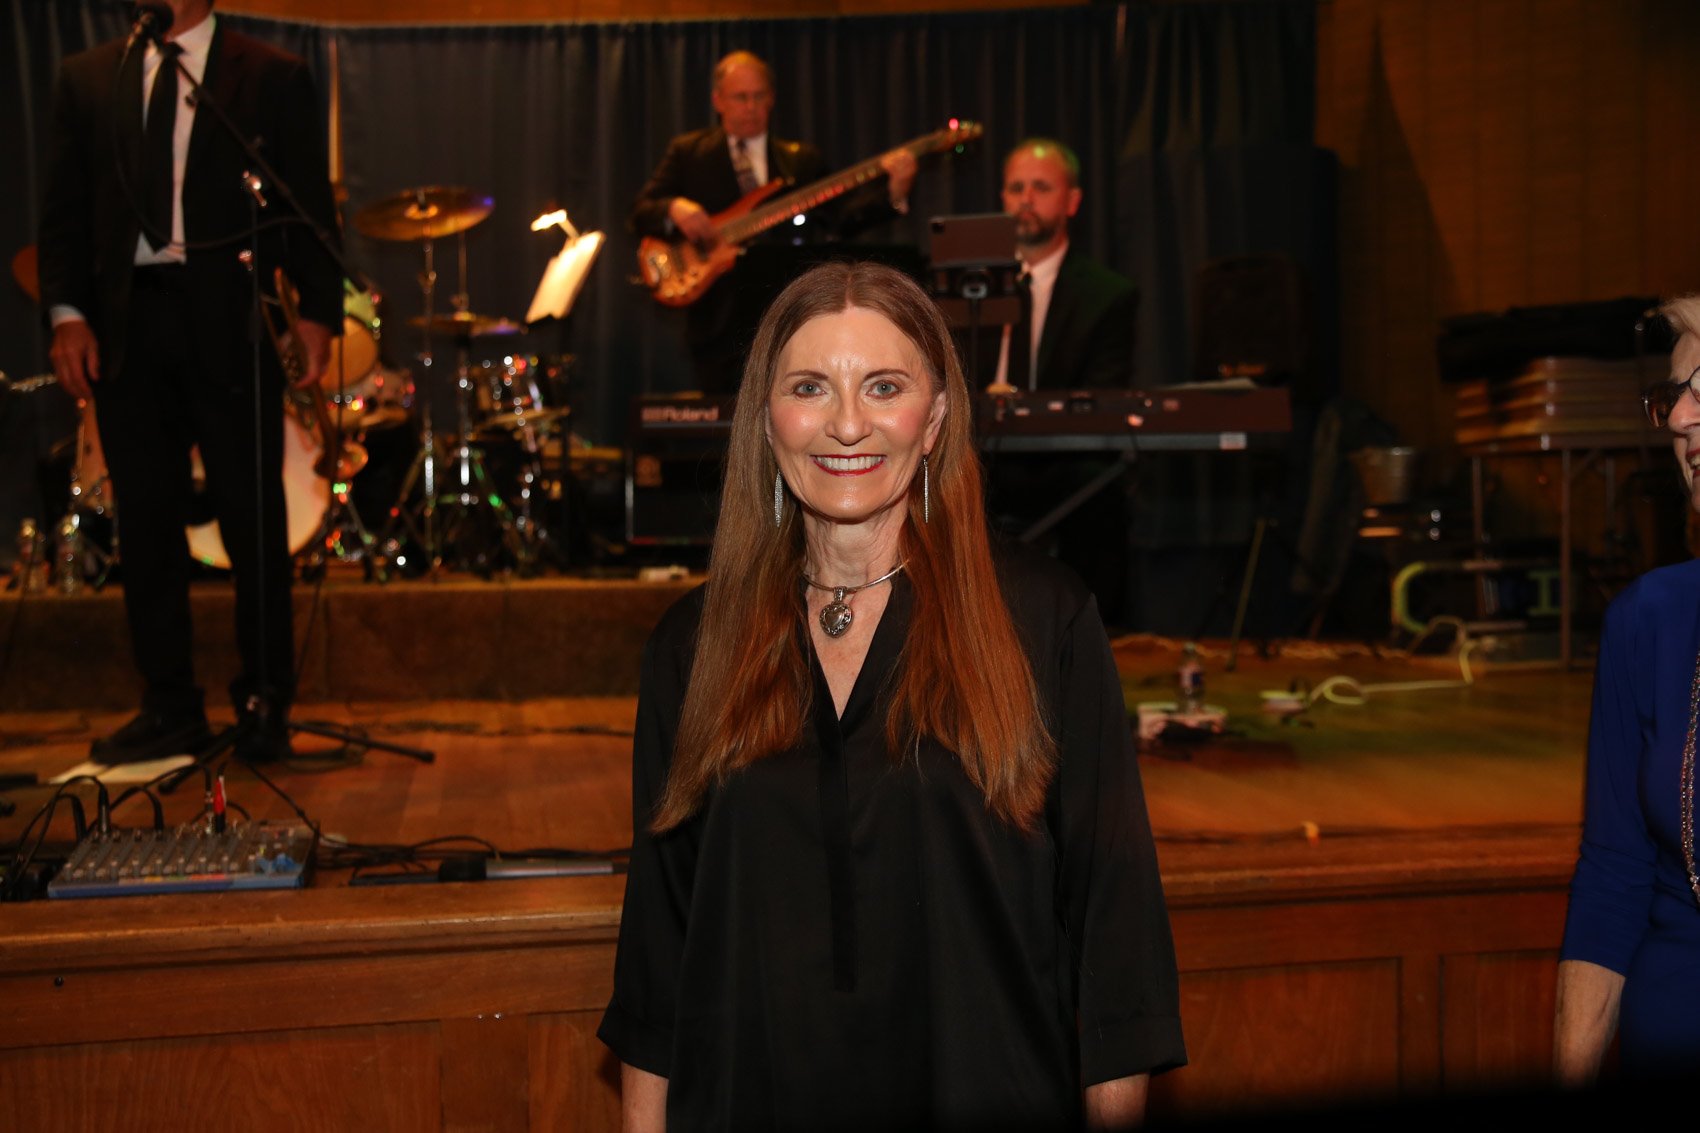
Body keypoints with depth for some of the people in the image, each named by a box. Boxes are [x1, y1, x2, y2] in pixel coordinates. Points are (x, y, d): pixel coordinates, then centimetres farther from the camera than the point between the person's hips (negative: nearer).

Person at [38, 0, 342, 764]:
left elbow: (309, 205, 3)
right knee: (146, 520, 5)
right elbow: (63, 205, 12)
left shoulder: (274, 78, 7)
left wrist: (316, 311, -8)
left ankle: (264, 706, 11)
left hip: (229, 320, -3)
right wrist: (66, 312, -1)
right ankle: (170, 708, 14)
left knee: (253, 518, 1)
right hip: (126, 321, 3)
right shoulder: (87, 78, 14)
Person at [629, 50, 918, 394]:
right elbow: (640, 213, 2)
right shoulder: (687, 152, 9)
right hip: (720, 324, -1)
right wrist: (675, 209, -20)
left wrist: (893, 193, -13)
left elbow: (843, 218, 3)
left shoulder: (802, 159, 14)